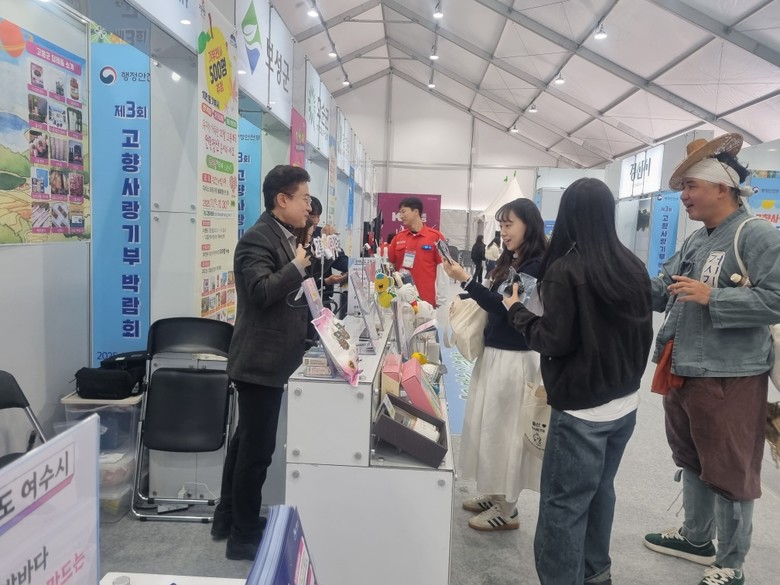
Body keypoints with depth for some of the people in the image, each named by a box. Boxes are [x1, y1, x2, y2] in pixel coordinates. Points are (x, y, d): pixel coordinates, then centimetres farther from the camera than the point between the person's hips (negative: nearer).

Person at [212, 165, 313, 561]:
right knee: (257, 448, 0)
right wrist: (298, 266, -21)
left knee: (247, 440, 19)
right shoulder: (257, 238, -17)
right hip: (260, 360, -10)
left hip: (268, 358, 10)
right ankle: (243, 536, 15)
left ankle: (228, 519, 34)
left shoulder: (283, 237, 12)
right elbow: (261, 291, -29)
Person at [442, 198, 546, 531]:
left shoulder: (536, 266, -15)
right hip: (493, 353, 9)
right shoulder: (511, 261, 11)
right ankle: (494, 494, 31)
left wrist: (466, 280, -23)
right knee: (487, 428, 16)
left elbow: (506, 306, -20)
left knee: (504, 432, 1)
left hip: (515, 358, -9)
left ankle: (507, 510, 16)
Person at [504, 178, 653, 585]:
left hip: (582, 407, -8)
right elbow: (643, 332, 12)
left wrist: (516, 310, -2)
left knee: (564, 502, 3)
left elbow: (554, 340, -17)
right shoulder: (633, 267, 3)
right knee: (600, 489, 22)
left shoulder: (565, 269, -17)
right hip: (625, 402, 8)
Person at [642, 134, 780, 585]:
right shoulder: (695, 242, 12)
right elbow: (659, 291, 11)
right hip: (684, 374, 9)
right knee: (694, 463, 22)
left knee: (730, 473, 6)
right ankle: (696, 538, 41)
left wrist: (711, 298, -24)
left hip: (730, 379, -9)